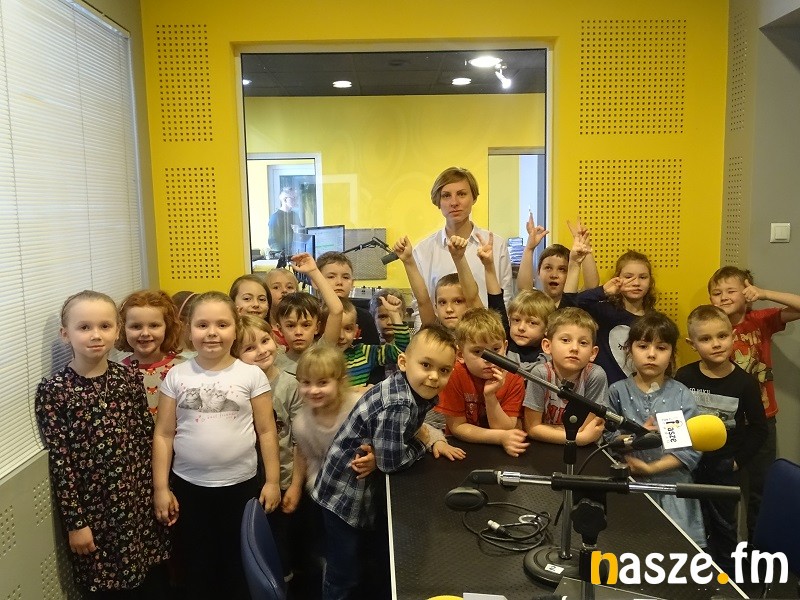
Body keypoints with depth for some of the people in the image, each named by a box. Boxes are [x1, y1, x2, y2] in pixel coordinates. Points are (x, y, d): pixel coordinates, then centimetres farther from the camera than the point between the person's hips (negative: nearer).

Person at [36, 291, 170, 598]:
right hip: (94, 508, -3)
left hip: (141, 500, 3)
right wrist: (74, 521, -9)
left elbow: (148, 435, 3)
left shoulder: (130, 377, -1)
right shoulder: (53, 390, -11)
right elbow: (59, 461, -10)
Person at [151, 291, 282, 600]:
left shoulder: (252, 375, -7)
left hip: (240, 483, -1)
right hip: (188, 485, 1)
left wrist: (273, 480, -4)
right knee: (196, 565, 18)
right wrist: (160, 487, -2)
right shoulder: (177, 376, -3)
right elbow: (163, 434, -1)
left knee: (238, 564, 16)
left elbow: (267, 431, -3)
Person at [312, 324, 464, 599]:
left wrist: (433, 442, -5)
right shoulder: (397, 404, -33)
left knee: (389, 563, 22)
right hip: (345, 494, -8)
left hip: (374, 489, 9)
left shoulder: (420, 391, -6)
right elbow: (390, 461, -27)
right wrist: (423, 443, -12)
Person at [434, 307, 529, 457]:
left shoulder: (514, 379, -10)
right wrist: (502, 437, -22)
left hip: (504, 451, 2)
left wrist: (490, 396, -25)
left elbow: (506, 429, -10)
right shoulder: (454, 376, -16)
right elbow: (457, 426, -12)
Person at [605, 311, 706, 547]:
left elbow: (691, 448, -6)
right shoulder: (618, 392, 1)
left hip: (672, 491, 0)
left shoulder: (682, 395, 0)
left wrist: (651, 467, -15)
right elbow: (606, 439, -3)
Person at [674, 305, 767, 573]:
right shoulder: (684, 377, -11)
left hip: (725, 468, 0)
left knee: (724, 524, 17)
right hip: (689, 464, 0)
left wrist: (739, 460, -6)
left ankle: (725, 576, 37)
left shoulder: (744, 382, -12)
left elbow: (758, 428, -3)